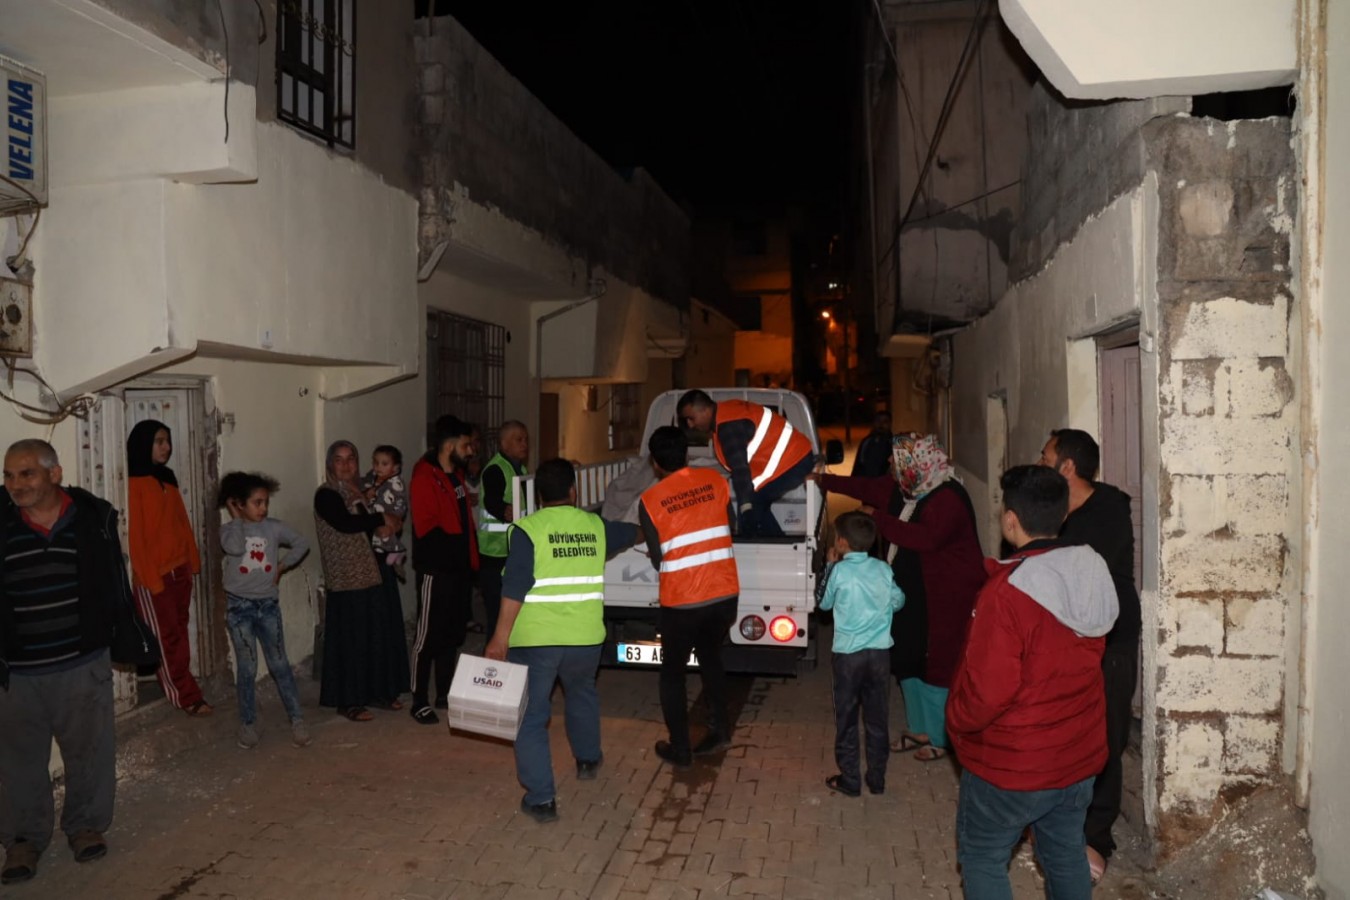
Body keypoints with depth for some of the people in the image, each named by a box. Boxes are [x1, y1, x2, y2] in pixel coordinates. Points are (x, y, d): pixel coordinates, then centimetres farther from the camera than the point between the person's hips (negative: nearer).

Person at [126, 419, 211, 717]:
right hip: (154, 575, -7)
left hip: (180, 570, 7)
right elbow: (134, 535, -16)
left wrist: (193, 560, 12)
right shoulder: (133, 483, -14)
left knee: (179, 633, 13)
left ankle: (183, 691, 21)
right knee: (166, 638, 4)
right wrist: (150, 577, -17)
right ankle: (187, 697, 10)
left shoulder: (168, 479, 10)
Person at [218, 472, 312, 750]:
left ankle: (297, 720, 8)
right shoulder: (229, 529, -6)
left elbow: (302, 543, 10)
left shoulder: (274, 527, 0)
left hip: (268, 604, 2)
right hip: (239, 606, -2)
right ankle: (248, 724, 17)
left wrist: (282, 565, 2)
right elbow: (235, 548, -28)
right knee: (247, 667, 4)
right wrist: (236, 518, -16)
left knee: (279, 664, 4)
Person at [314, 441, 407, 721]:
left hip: (372, 572, 7)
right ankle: (348, 701, 10)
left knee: (377, 634, 11)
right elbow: (345, 524, -24)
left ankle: (376, 692, 24)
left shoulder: (358, 491, 14)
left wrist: (381, 527, -2)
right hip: (346, 579, -7)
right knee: (349, 639, -1)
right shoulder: (326, 494, -9)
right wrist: (381, 519, -13)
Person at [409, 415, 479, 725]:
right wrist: (454, 544, -12)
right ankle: (420, 701, 10)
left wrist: (470, 555, 9)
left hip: (460, 566, 9)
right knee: (429, 635, 0)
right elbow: (426, 528, -19)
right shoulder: (425, 478, -15)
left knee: (453, 633, 15)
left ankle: (445, 693, 27)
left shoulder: (457, 474, 12)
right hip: (435, 570, -8)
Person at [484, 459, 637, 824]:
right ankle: (588, 759, 47)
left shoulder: (527, 529, -7)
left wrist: (500, 637, -12)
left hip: (535, 639, -4)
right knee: (581, 694, 31)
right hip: (584, 636, 4)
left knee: (530, 717, 7)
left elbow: (515, 587, -15)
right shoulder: (595, 526, 6)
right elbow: (632, 533, 27)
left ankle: (541, 799, 3)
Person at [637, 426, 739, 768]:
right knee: (710, 657, 27)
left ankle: (680, 749, 21)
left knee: (673, 673, 15)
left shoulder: (650, 501, -9)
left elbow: (658, 558, -2)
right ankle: (719, 729, 24)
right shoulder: (715, 480, 0)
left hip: (681, 601, -4)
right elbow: (731, 528, 10)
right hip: (724, 592, 4)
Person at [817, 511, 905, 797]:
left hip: (847, 653, -3)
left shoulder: (839, 571, -11)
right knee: (877, 717, 13)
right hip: (880, 652, 3)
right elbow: (898, 602, 10)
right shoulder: (883, 569, -1)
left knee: (847, 718, 8)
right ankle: (877, 779, 22)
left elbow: (824, 602, 4)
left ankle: (849, 781, 14)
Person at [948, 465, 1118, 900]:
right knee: (1066, 853, 22)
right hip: (1080, 754, 7)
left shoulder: (1006, 593, -27)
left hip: (1013, 765, -7)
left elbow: (987, 688, -25)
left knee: (982, 857, 12)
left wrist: (957, 723, -5)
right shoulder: (1093, 574, -4)